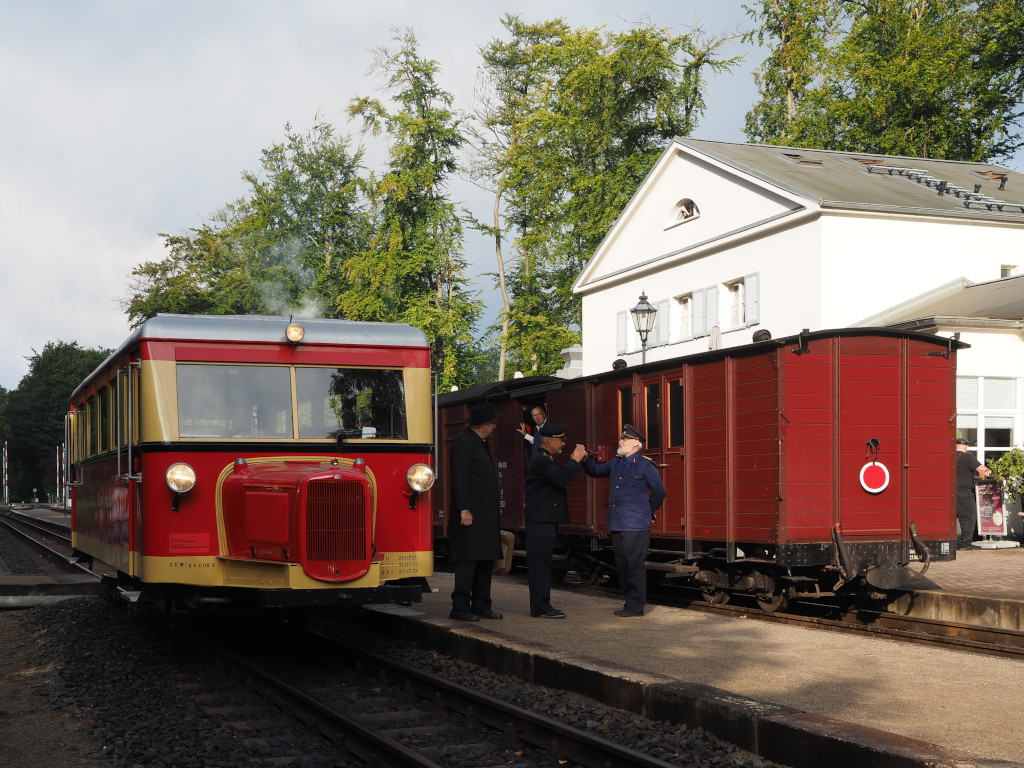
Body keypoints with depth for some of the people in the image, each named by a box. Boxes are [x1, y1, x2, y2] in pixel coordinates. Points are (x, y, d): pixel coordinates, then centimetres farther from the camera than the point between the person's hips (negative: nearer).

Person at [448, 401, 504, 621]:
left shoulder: (481, 443, 20)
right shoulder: (463, 442, -9)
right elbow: (460, 478, -16)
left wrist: (495, 512, 20)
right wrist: (464, 510, -21)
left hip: (486, 516, 10)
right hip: (471, 515, -10)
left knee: (485, 562, 10)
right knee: (468, 561, -9)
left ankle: (481, 606, 15)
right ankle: (460, 608, -6)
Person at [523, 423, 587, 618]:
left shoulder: (546, 459, 18)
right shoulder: (540, 460, -16)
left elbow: (561, 477, 21)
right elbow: (560, 479, -26)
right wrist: (575, 460, -17)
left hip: (546, 521, 11)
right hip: (540, 521, -11)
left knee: (542, 563, 12)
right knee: (540, 562, -8)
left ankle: (541, 606, 17)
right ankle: (541, 608, -7)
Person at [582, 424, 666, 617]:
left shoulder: (646, 465, -5)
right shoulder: (616, 462, 14)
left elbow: (659, 492, 2)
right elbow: (596, 471, 23)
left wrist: (646, 512, 9)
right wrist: (585, 458, 4)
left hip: (635, 525, -7)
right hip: (617, 524, 7)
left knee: (635, 564, -6)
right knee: (622, 564, 10)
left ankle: (636, 606, -1)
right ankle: (630, 602, 19)